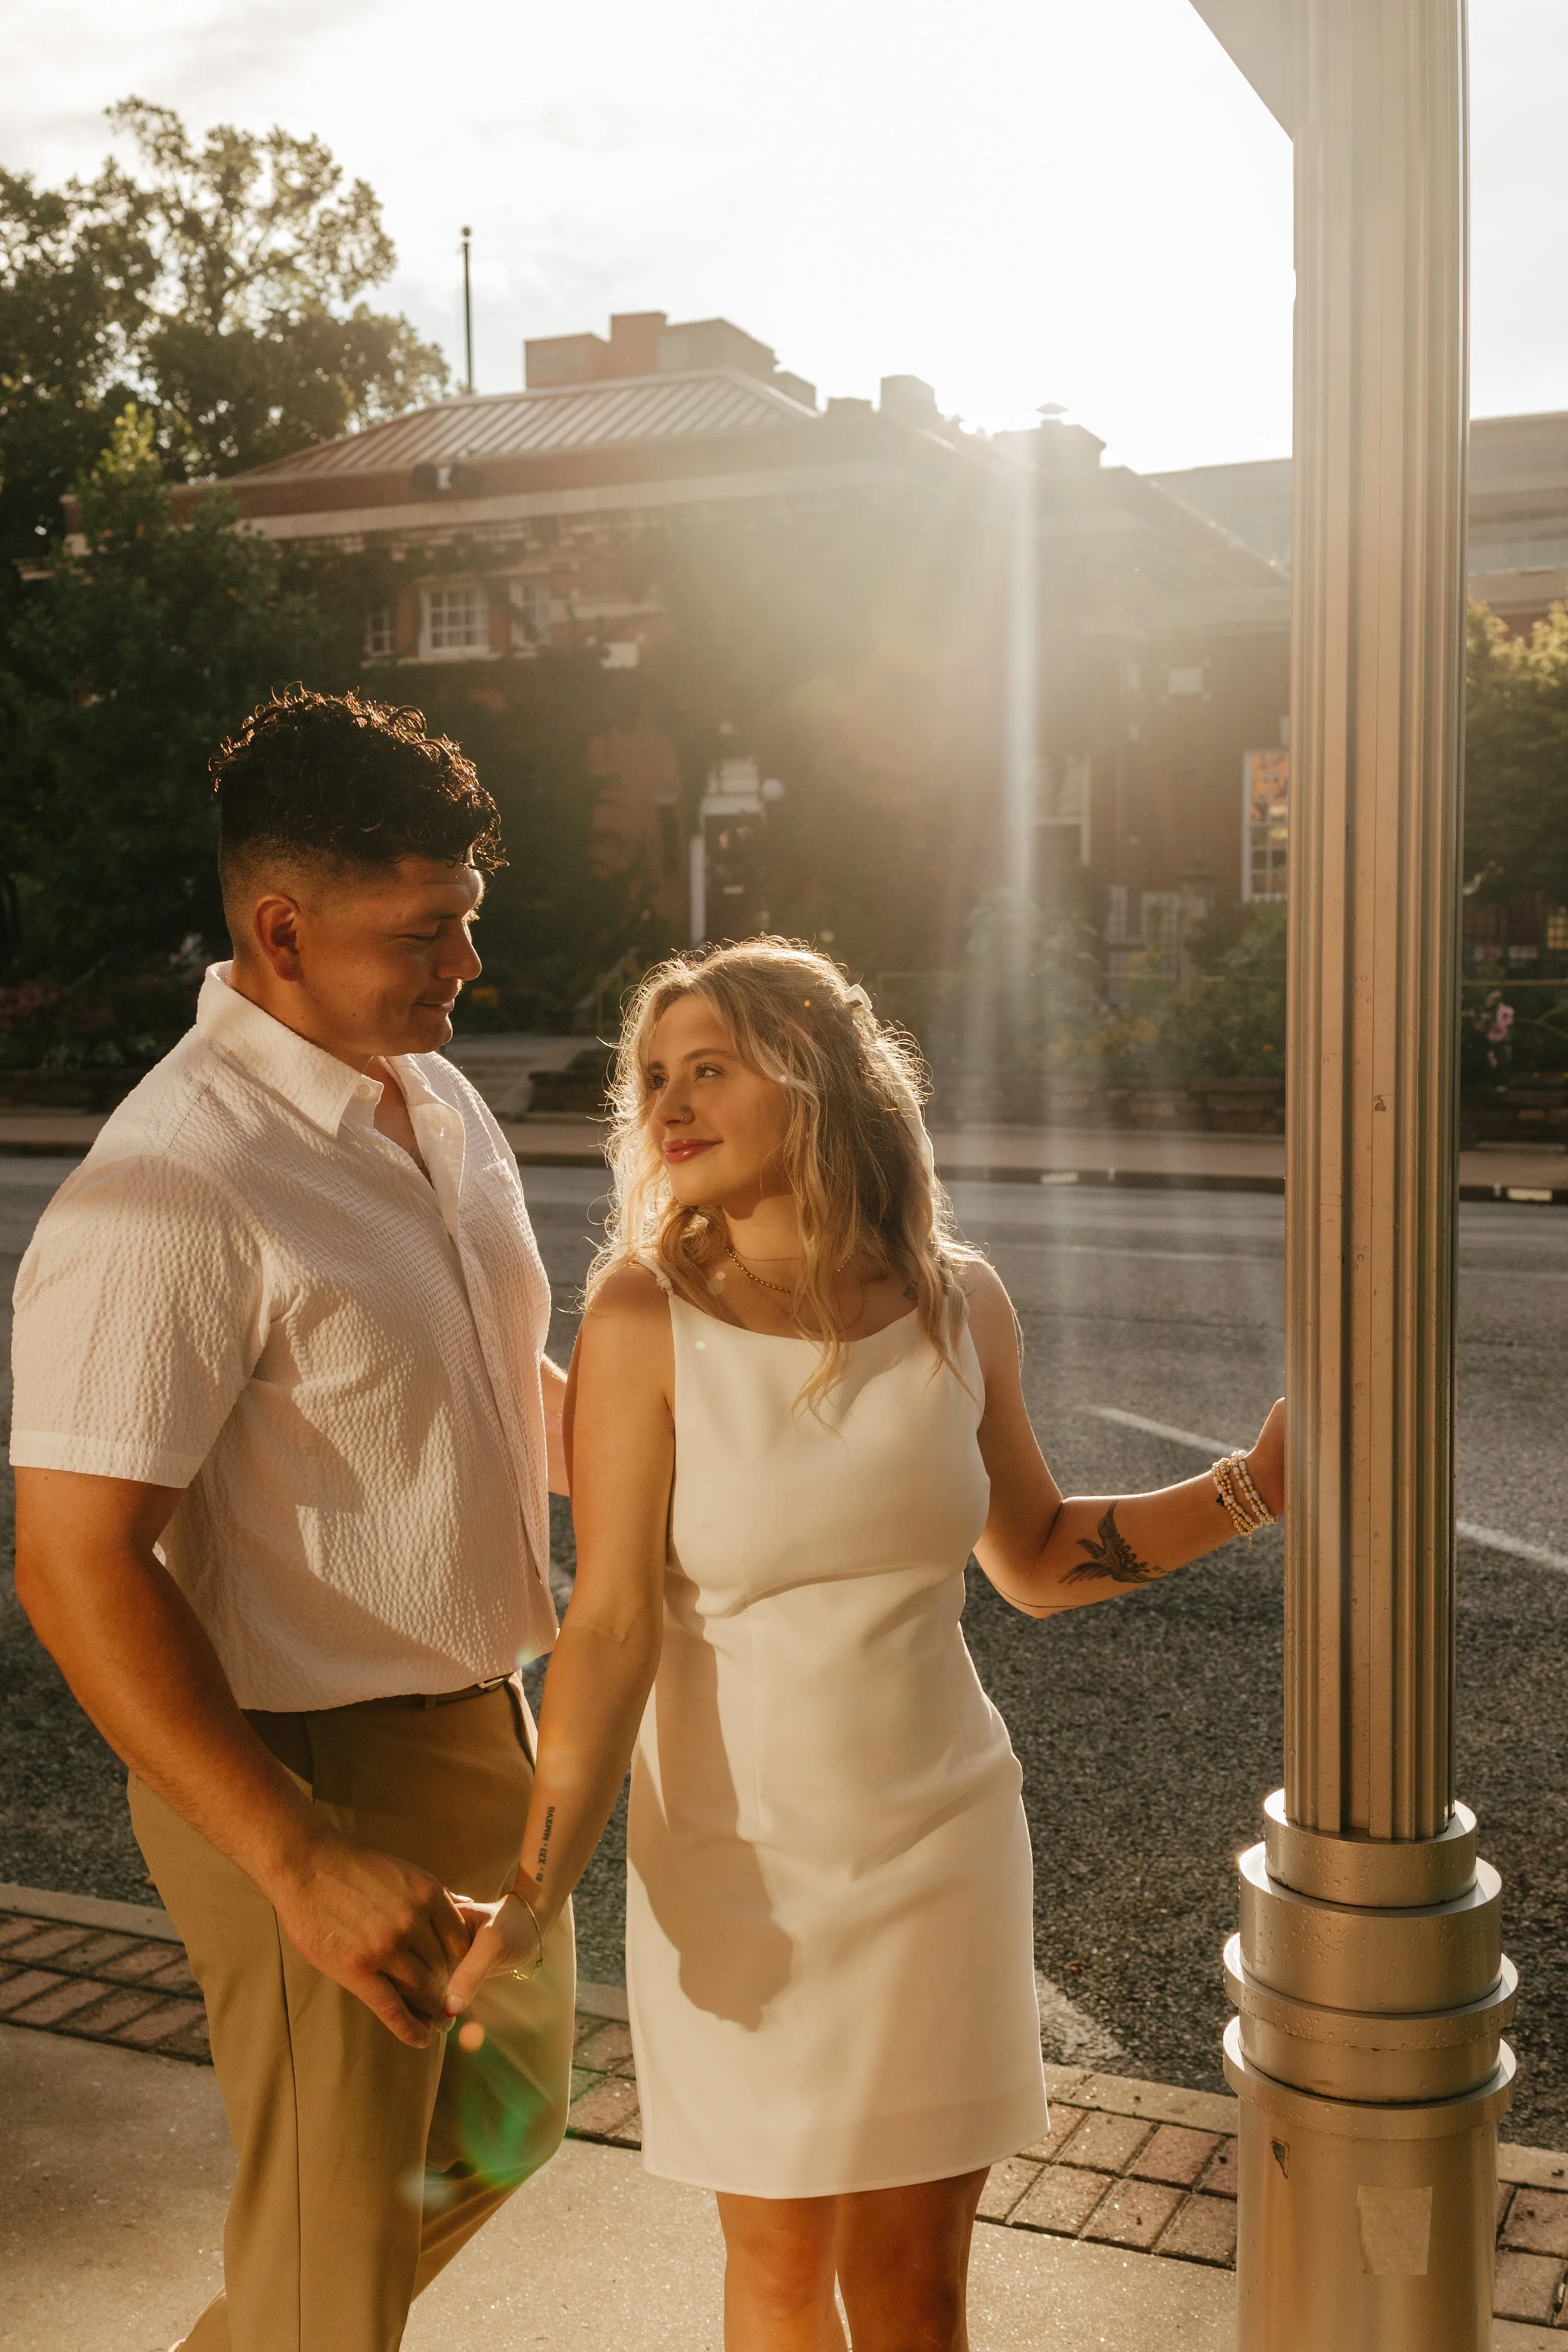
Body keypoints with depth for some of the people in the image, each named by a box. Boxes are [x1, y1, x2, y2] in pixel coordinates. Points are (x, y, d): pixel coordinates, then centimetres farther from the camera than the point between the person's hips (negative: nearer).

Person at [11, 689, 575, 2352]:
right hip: (309, 1782, -9)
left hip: (484, 1730, 9)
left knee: (503, 2124, 27)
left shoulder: (439, 1102, 5)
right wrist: (297, 1863, -30)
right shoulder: (170, 1193, -24)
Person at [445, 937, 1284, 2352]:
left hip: (940, 1846, 2)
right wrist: (538, 1889, -24)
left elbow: (1037, 1561, 6)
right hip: (739, 1863, -2)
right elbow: (613, 1623, -16)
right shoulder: (648, 1317, -14)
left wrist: (1251, 1488, -3)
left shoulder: (957, 1302, -6)